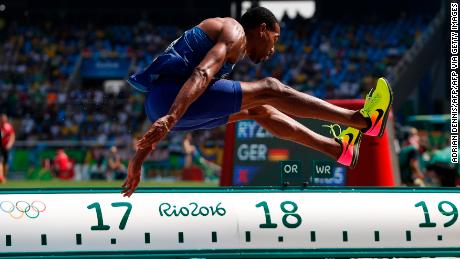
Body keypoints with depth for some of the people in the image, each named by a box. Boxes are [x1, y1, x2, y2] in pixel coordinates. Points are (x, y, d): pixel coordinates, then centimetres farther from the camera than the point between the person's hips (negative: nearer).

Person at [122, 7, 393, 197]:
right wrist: (171, 118, -33)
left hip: (159, 105, 10)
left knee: (258, 109, 21)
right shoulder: (235, 31, 1)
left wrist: (140, 157, 29)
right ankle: (360, 120, -9)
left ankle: (337, 148, 26)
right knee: (269, 89, -9)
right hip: (169, 94, -10)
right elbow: (202, 74, -19)